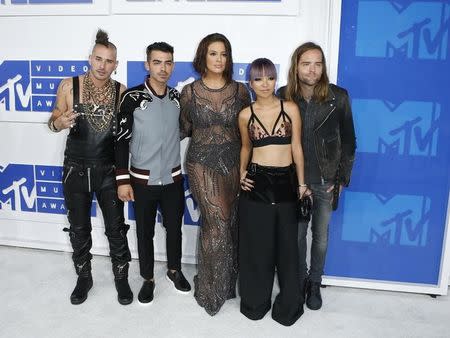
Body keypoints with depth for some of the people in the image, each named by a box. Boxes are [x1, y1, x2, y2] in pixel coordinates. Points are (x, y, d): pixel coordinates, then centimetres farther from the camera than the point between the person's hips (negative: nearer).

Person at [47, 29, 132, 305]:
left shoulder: (121, 91, -7)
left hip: (109, 170, 0)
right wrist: (60, 122, -22)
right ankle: (84, 277, 35)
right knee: (79, 228, 14)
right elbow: (53, 121, 1)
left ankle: (122, 278, 28)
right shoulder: (70, 86, -9)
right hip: (76, 169, 1)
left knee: (116, 228, 8)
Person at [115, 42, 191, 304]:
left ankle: (175, 270, 39)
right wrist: (123, 180, -10)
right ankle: (148, 279, 30)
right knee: (145, 232, 10)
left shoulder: (178, 97, 1)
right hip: (143, 179, -3)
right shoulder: (133, 98, -11)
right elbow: (122, 140, -9)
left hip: (173, 178, 3)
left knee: (174, 228, 16)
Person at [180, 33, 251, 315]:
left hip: (233, 164, 2)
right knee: (217, 224, -7)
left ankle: (227, 282, 30)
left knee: (230, 223, 9)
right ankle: (212, 290, 14)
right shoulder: (190, 91, -1)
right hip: (203, 164, -2)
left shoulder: (240, 90, 3)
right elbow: (184, 129, 10)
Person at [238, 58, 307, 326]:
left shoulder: (291, 108, 0)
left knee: (286, 244, 10)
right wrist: (242, 173, 3)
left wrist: (301, 184, 2)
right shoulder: (245, 115, 3)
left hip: (285, 182, 0)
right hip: (257, 182, 1)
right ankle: (256, 301, 30)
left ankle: (289, 304, 29)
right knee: (257, 244, 10)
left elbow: (296, 147, 1)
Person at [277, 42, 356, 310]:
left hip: (325, 180, 0)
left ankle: (315, 283, 35)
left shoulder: (338, 97, -9)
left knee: (321, 236, 13)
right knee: (297, 234, 12)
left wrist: (342, 178, -3)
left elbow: (348, 140, -2)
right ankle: (299, 280, 34)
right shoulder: (284, 96, -6)